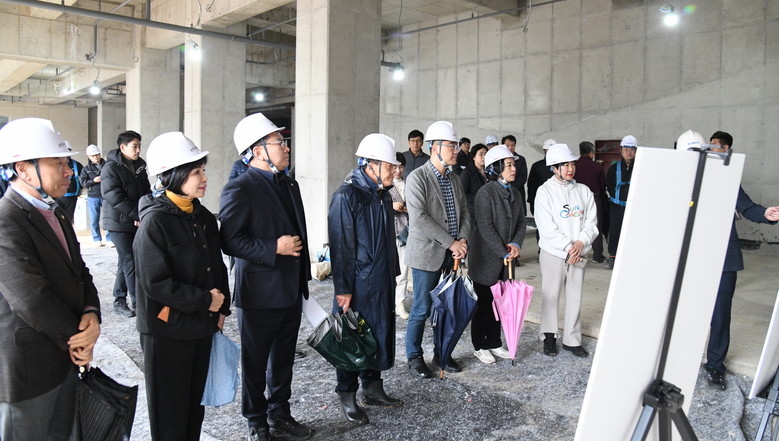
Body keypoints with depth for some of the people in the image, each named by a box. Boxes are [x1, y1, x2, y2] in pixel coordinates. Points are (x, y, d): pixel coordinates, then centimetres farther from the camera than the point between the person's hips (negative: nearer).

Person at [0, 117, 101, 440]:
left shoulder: (55, 215, 9)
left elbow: (79, 272, 9)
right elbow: (31, 300, -26)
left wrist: (91, 313, -11)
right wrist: (77, 340, -13)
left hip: (64, 355, 8)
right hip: (27, 369, -8)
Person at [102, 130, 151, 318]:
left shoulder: (139, 166, 11)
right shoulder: (111, 168, -12)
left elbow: (146, 191, 15)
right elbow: (115, 198, -19)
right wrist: (138, 215, -19)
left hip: (138, 223, 7)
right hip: (119, 223, -7)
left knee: (125, 262, 13)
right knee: (130, 263, -7)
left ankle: (119, 301, 22)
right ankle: (138, 303, -3)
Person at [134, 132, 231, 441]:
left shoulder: (203, 216, 5)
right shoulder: (155, 221, -17)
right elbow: (155, 283, -21)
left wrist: (221, 308, 6)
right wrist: (205, 301, -17)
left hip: (202, 326, 6)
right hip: (167, 331, -6)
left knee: (195, 402, 18)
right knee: (170, 407, 10)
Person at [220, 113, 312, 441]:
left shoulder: (289, 185, 10)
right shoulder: (239, 189, -15)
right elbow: (230, 240, -19)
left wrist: (303, 277, 17)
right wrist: (274, 249, -23)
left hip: (291, 292, 7)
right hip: (260, 294, -7)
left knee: (283, 360, 19)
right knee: (255, 363, 11)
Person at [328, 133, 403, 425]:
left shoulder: (383, 195, 10)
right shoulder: (347, 196, -15)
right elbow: (341, 245, -17)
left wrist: (392, 274, 18)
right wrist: (343, 289, -17)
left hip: (382, 284, 8)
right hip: (357, 286, -8)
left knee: (379, 335, 15)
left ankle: (373, 388, 32)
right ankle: (347, 397, 20)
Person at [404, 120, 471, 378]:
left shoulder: (455, 180, 13)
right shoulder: (417, 178, -10)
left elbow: (464, 213, 13)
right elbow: (419, 218, -18)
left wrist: (463, 240, -6)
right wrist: (451, 243, -18)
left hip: (452, 255, 6)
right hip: (427, 254, -6)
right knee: (422, 310, 2)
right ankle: (414, 356, 19)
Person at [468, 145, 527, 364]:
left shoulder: (515, 193, 10)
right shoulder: (486, 192, -13)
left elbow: (521, 222, 9)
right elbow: (486, 227, -18)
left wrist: (516, 244, -9)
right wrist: (504, 252, -18)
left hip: (506, 257, 7)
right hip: (486, 257, -7)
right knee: (482, 303, 4)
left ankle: (494, 343, 26)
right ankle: (480, 346, 16)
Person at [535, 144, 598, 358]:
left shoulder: (583, 191, 7)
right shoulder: (545, 191, -4)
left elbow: (592, 222, 5)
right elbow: (546, 227, -10)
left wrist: (581, 242, -12)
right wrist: (567, 247, -14)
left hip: (578, 254, 3)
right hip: (553, 252, -3)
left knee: (575, 296, 8)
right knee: (551, 294, 5)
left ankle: (572, 339, 19)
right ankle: (549, 337, 19)